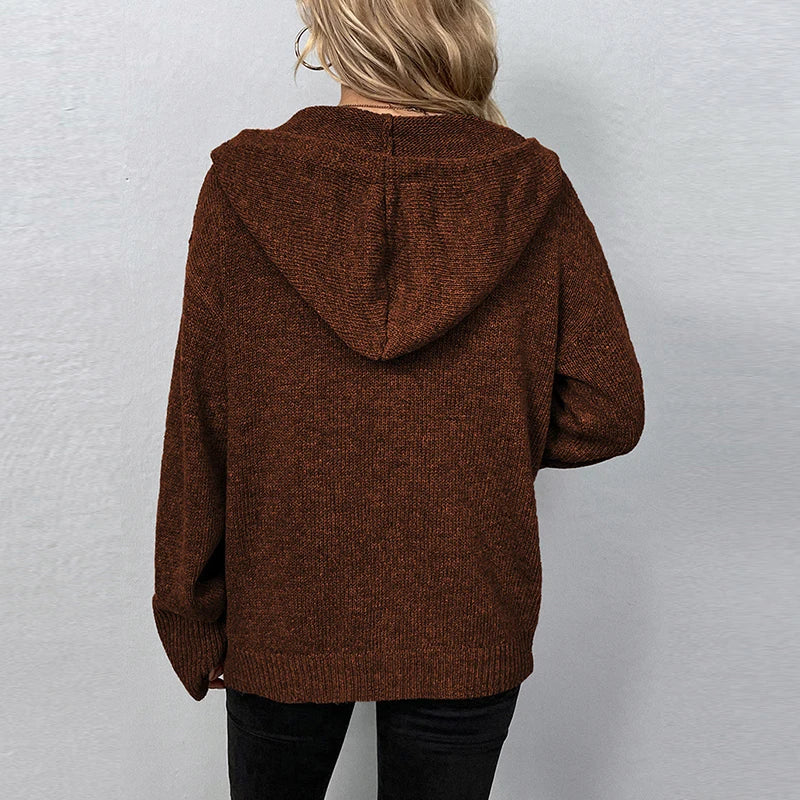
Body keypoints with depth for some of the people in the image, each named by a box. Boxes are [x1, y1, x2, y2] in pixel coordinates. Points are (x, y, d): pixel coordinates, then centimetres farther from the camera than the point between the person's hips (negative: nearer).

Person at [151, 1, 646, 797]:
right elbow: (608, 413, -8)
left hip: (284, 613, 1)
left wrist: (189, 616, 2)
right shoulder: (533, 190, -12)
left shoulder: (244, 184, -14)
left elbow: (198, 430, -10)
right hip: (466, 625, 1)